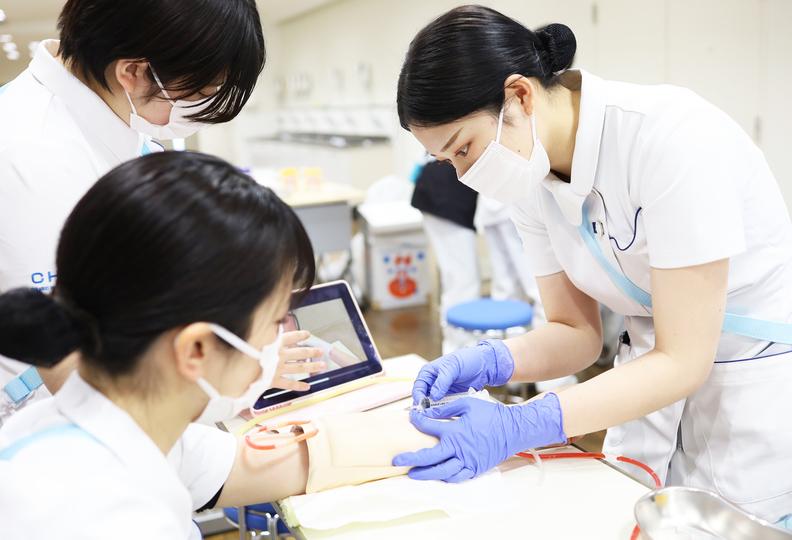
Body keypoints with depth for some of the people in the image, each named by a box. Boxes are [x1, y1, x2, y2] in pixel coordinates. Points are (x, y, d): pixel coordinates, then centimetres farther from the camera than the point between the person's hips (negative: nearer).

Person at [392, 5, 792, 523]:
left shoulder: (671, 135, -28)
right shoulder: (529, 175, -7)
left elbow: (682, 361, -27)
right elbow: (577, 332, 0)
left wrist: (521, 427, -34)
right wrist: (486, 361, -19)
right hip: (660, 371, 6)